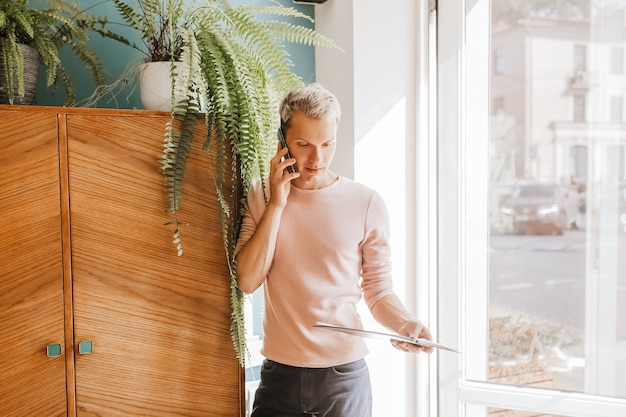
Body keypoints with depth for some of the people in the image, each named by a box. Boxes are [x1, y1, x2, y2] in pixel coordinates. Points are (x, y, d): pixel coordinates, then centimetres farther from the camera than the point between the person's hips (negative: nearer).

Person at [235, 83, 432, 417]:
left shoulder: (366, 204, -6)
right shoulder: (261, 196, 1)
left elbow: (378, 290, -1)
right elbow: (247, 282, -8)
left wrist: (404, 323, -21)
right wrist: (276, 204, -13)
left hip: (345, 377, -1)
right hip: (279, 375, 1)